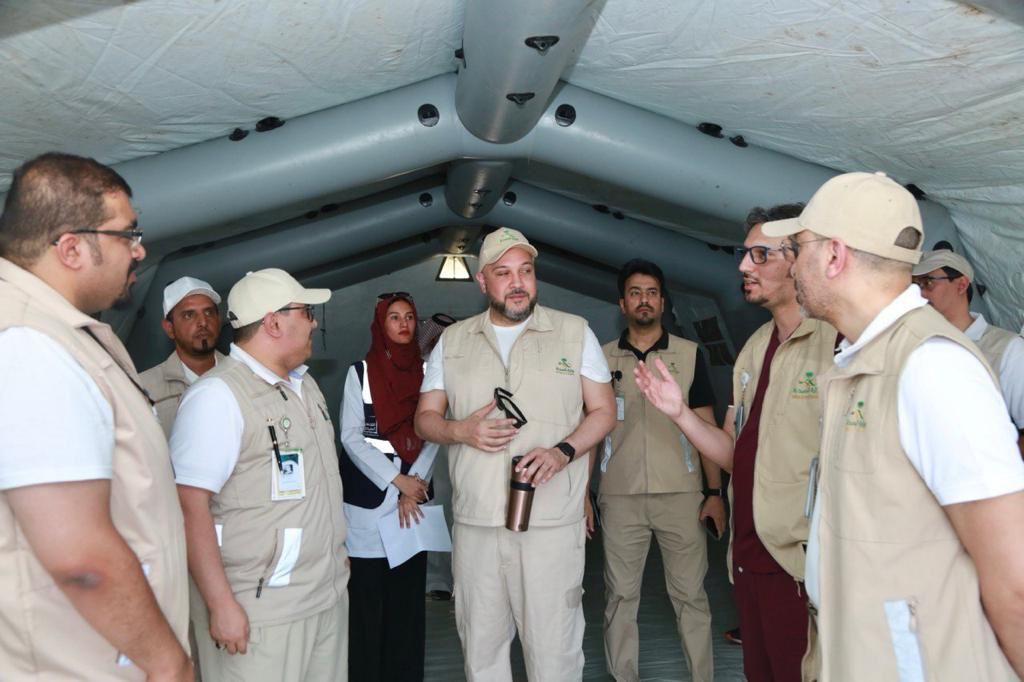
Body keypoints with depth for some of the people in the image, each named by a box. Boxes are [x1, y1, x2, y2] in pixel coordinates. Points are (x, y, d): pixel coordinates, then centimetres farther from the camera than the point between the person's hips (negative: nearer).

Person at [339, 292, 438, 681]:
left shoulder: (425, 371, 8)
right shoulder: (360, 372, 2)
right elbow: (351, 437, -5)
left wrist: (413, 485, -9)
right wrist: (397, 481, -12)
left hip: (414, 491, 2)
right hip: (369, 492, -2)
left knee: (409, 590, 5)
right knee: (366, 593, 0)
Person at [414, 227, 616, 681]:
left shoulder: (574, 332, 3)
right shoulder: (453, 340, 9)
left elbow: (603, 412, 4)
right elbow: (425, 418, 12)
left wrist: (562, 451, -15)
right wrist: (461, 430, -11)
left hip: (552, 521, -2)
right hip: (475, 523, 3)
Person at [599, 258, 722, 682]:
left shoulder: (689, 354, 6)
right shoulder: (603, 358, 8)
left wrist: (714, 492, -2)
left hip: (681, 494, -1)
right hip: (619, 497, 1)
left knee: (690, 594, 3)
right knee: (620, 595, 7)